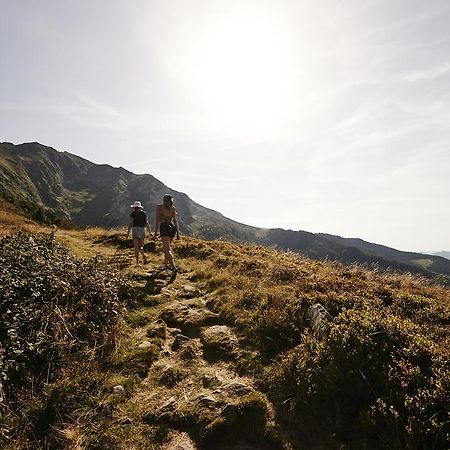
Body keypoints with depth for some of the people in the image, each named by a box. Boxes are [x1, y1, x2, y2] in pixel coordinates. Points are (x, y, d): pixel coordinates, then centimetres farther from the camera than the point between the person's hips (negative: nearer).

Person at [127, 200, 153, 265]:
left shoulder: (133, 214, -4)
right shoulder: (144, 213, 5)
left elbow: (130, 223, -8)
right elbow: (147, 223, 1)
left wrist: (128, 232, -2)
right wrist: (150, 232, 4)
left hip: (135, 230, -3)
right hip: (142, 230, 3)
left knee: (136, 247, 4)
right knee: (140, 246, 15)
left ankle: (137, 262, 1)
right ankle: (144, 256, -12)